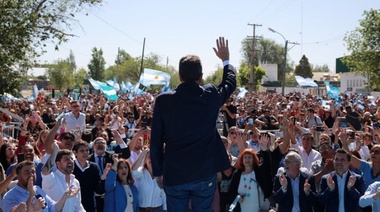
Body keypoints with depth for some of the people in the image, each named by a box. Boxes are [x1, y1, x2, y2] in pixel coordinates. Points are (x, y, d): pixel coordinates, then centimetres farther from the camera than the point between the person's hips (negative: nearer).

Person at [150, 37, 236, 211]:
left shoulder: (163, 100, -8)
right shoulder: (211, 96, -6)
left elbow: (156, 140, -3)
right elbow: (231, 82, 18)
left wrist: (158, 171, 9)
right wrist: (226, 60, 35)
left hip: (174, 174, 0)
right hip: (205, 173, 1)